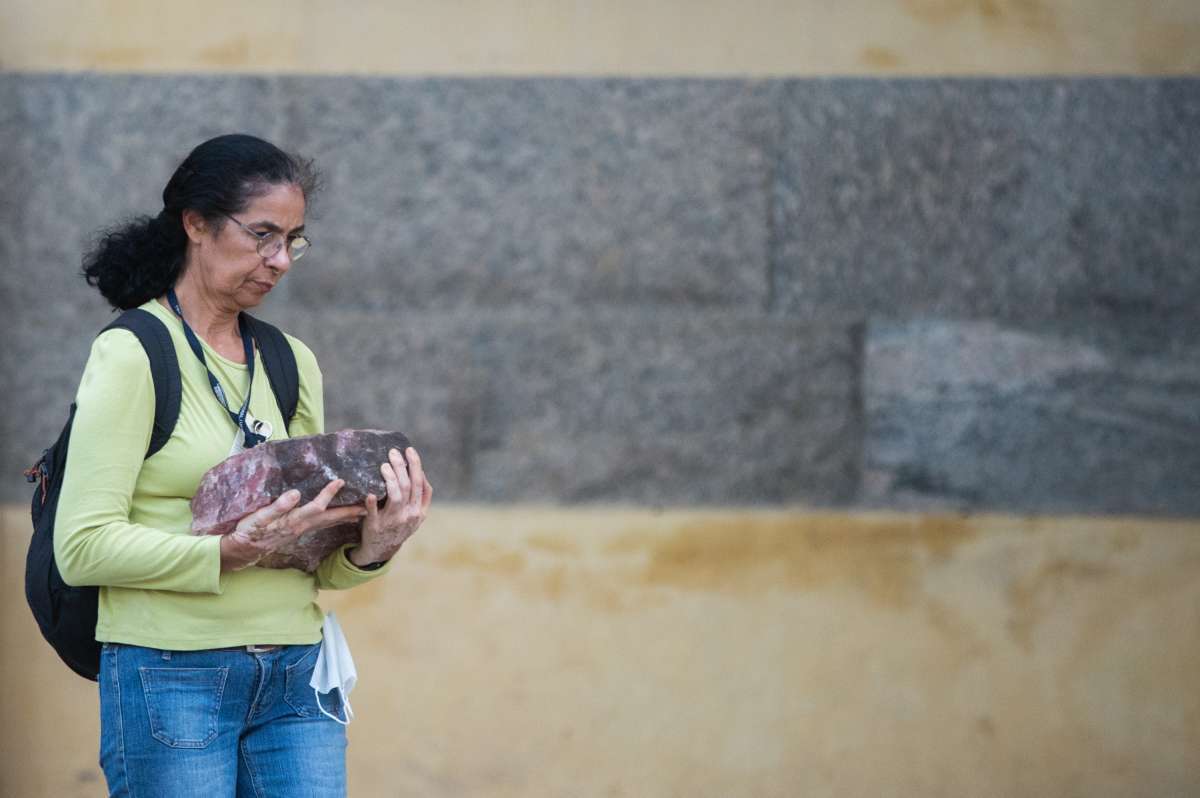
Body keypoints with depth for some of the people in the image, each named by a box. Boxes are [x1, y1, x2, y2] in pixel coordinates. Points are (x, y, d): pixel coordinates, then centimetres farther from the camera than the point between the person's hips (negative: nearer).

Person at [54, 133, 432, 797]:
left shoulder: (292, 363, 14)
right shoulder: (133, 355, -5)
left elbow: (315, 562, 14)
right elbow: (83, 547, -12)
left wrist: (370, 549, -8)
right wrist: (232, 551, -22)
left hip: (295, 680, 5)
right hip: (172, 676, -5)